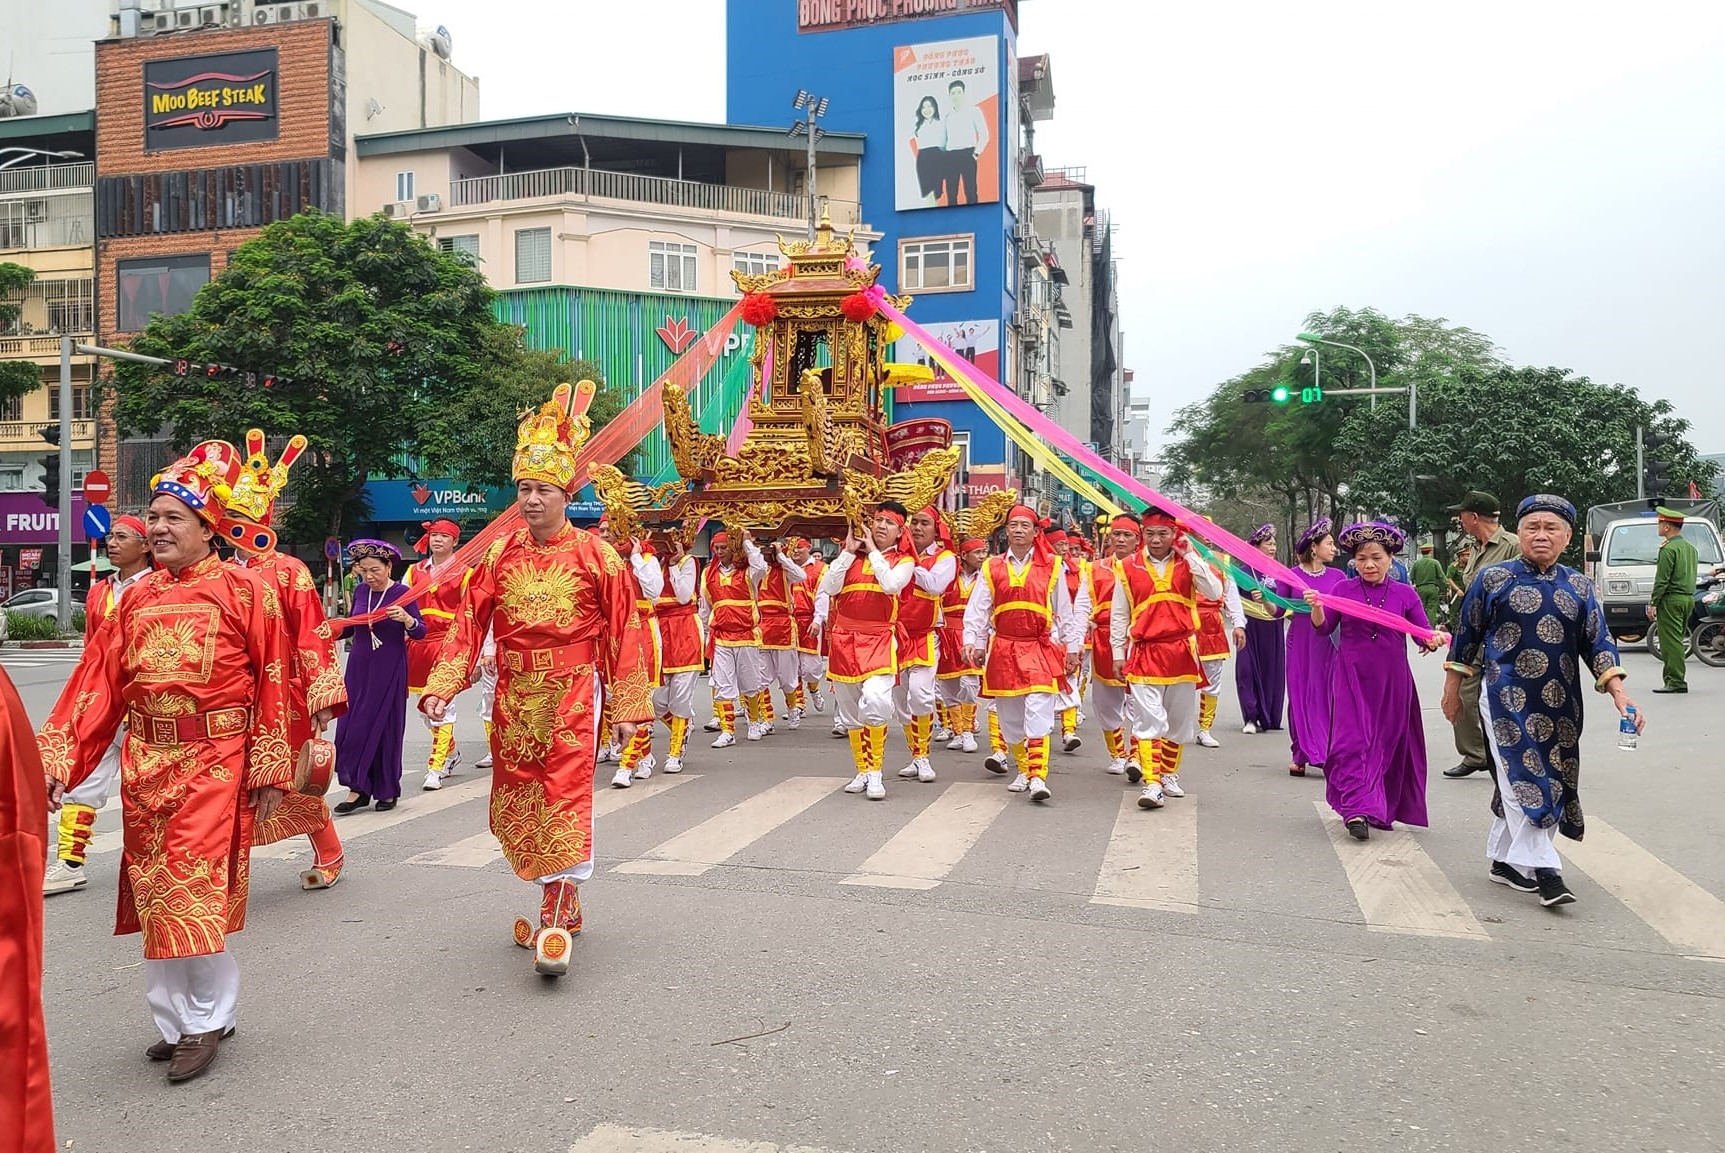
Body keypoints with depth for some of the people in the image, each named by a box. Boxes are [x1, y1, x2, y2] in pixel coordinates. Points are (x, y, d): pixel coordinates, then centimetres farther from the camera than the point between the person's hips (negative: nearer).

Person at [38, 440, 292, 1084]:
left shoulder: (245, 590, -5)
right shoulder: (137, 599, 10)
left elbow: (273, 684, -7)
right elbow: (98, 684, 5)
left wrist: (270, 771, -9)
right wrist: (55, 758, -5)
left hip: (214, 762, -5)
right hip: (145, 764, 6)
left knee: (190, 897, -6)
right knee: (156, 899, 11)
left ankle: (208, 1019, 13)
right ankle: (178, 1021, 26)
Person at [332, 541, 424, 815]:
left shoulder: (402, 593, -8)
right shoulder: (361, 591, 6)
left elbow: (420, 632, -13)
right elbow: (352, 626, 19)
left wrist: (406, 619, -32)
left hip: (390, 669, -5)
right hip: (359, 667, 5)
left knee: (384, 726, 1)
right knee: (351, 726, 0)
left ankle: (387, 790, 14)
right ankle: (358, 788, 8)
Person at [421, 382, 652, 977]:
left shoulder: (596, 555, -5)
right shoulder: (499, 555, 5)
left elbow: (623, 633, -3)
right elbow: (469, 622, 2)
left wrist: (628, 707, -3)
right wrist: (441, 685, -10)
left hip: (571, 693, -4)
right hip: (514, 696, 4)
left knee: (566, 795, -8)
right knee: (517, 800, 10)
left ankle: (555, 923, -1)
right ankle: (562, 904, 27)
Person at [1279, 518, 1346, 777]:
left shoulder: (1338, 577, 6)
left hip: (1329, 645, 1)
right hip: (1300, 644, -1)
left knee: (1327, 696, -1)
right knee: (1299, 696, 2)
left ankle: (1328, 754, 5)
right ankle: (1300, 755, 9)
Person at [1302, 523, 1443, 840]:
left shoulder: (1405, 594, 2)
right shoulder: (1343, 590, 1)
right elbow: (1324, 630, -1)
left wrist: (1434, 640, -22)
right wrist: (1316, 608, -20)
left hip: (1392, 680, 1)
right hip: (1351, 677, -1)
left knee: (1387, 741, 8)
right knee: (1352, 740, -10)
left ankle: (1382, 808, 22)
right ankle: (1358, 809, -12)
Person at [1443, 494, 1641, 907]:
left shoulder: (1579, 588, 8)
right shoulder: (1493, 579, -1)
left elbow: (1597, 644, 4)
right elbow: (1466, 637, 4)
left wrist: (1619, 694, -10)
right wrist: (1452, 691, 7)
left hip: (1560, 705, 4)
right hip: (1508, 700, -4)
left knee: (1534, 782, 10)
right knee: (1523, 780, -9)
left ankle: (1504, 859, 23)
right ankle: (1544, 870, -7)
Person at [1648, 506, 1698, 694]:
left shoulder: (1669, 549, -13)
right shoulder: (1690, 547, 16)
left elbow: (1662, 579, -17)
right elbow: (1692, 575, 21)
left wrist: (1653, 604, -14)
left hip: (1672, 600, -9)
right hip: (1688, 598, 9)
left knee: (1671, 641, -8)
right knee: (1677, 640, 13)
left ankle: (1676, 682, -9)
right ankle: (1673, 678, 16)